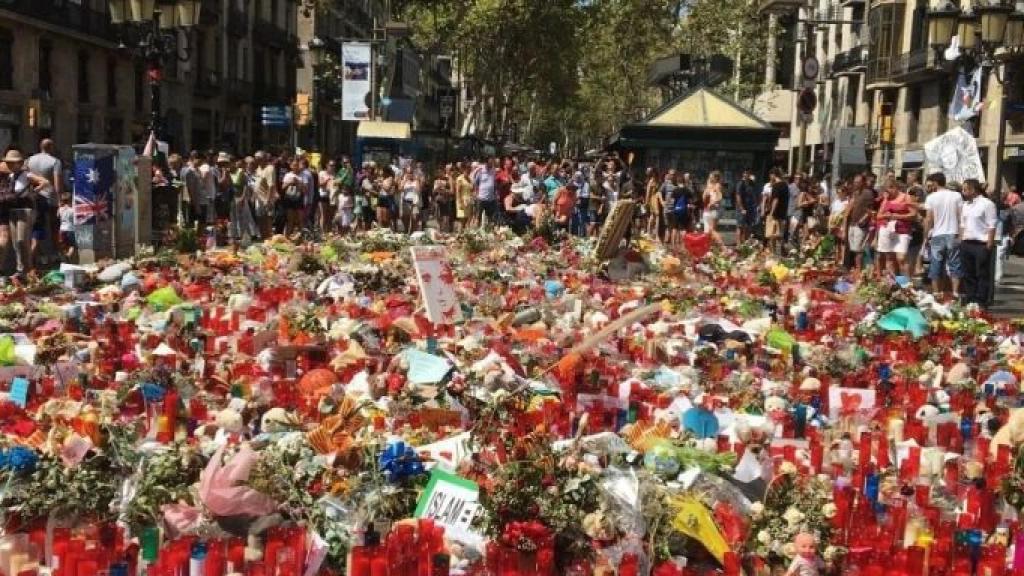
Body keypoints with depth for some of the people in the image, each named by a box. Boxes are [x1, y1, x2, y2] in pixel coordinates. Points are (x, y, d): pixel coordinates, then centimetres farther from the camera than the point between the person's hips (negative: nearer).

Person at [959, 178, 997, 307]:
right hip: (966, 243, 7)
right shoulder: (965, 205, 14)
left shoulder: (987, 204, -8)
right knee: (968, 274, 11)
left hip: (981, 244, -7)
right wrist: (960, 241, 11)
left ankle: (981, 301, 3)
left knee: (982, 274, -1)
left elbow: (992, 226, -11)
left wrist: (990, 244, -15)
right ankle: (969, 300, 18)